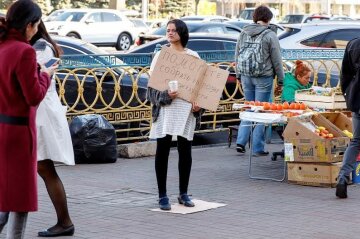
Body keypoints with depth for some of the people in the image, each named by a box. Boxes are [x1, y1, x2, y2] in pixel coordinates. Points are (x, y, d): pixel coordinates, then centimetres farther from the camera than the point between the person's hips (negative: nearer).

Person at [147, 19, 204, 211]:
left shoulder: (193, 56, 9)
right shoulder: (160, 55, 5)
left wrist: (198, 102, -6)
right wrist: (165, 94, -18)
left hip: (186, 107, 2)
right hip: (165, 107, -1)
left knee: (185, 150, 6)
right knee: (162, 150, -1)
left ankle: (183, 194, 19)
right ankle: (162, 196, 5)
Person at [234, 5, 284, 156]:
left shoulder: (244, 33, 6)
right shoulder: (270, 35, -9)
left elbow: (237, 56, 12)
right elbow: (276, 60, -5)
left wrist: (239, 75, 21)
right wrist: (281, 78, 5)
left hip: (246, 76, 4)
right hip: (264, 78, -4)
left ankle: (241, 142, 5)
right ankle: (258, 148, 6)